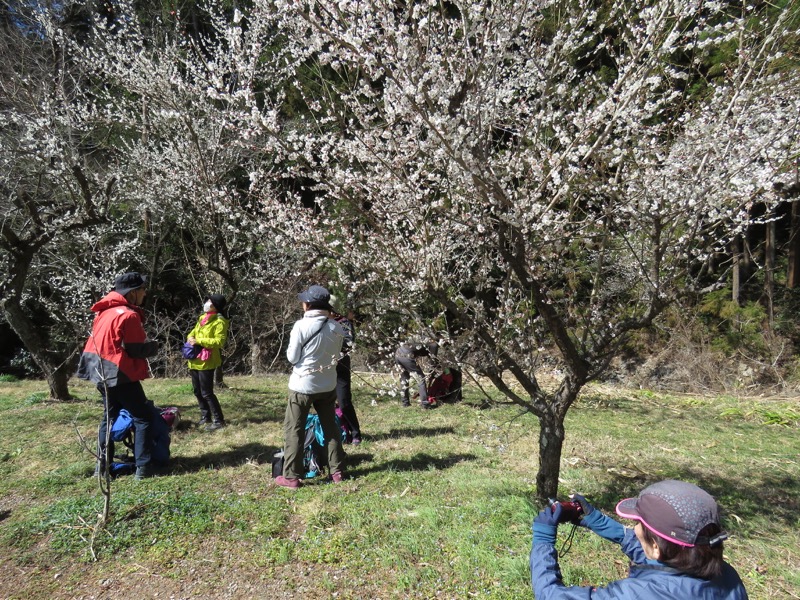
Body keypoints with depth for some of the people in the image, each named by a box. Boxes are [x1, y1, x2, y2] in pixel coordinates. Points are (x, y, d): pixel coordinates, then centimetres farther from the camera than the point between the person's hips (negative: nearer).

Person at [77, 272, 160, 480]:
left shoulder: (105, 311, 9)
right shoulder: (129, 315, -18)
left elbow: (103, 341, 16)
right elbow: (136, 349, -16)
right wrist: (154, 346, 2)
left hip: (102, 372, 9)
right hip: (120, 375, -9)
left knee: (110, 416, 19)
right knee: (143, 417, -1)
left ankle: (102, 465, 25)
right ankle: (143, 467, -2)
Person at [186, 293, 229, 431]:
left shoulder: (219, 321, -14)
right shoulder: (203, 317, 12)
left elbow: (219, 341, -21)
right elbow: (194, 331, 23)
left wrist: (199, 341, -22)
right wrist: (190, 337, -1)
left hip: (206, 361, -9)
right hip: (195, 360, 9)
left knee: (206, 393, -6)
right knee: (197, 391, 16)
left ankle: (218, 420, 3)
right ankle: (205, 417, 29)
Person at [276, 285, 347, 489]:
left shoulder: (301, 326, -16)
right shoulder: (337, 328, -3)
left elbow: (292, 357, -10)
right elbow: (336, 356, 6)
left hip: (303, 385, -4)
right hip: (328, 385, 5)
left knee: (294, 430, 7)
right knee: (331, 427, 16)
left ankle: (291, 477, 10)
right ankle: (337, 471, 23)